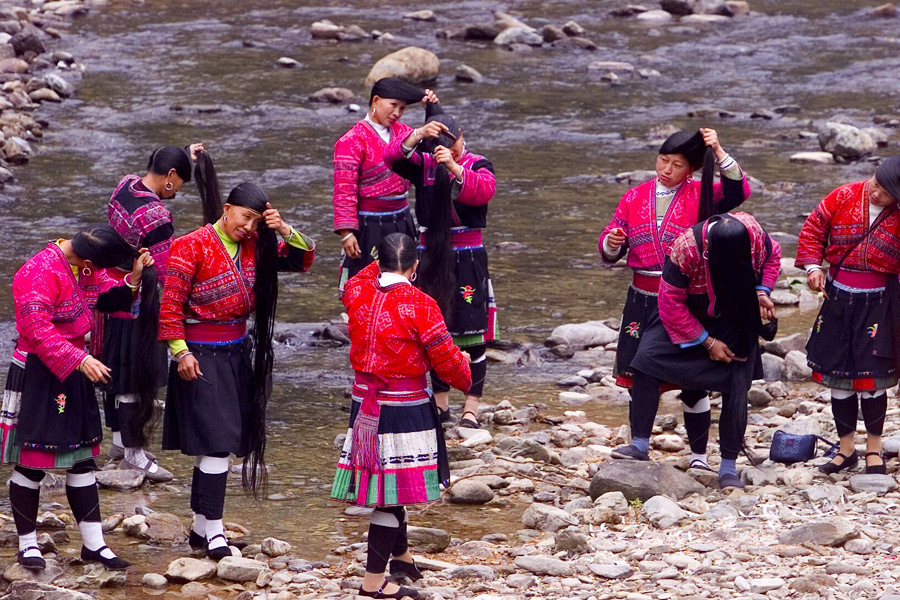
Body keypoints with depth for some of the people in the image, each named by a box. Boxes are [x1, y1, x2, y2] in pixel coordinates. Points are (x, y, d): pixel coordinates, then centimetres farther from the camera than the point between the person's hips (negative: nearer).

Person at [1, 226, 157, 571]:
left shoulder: (87, 268, 4)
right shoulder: (41, 272, -22)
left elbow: (109, 300, 11)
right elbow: (36, 328, -28)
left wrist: (135, 277, -8)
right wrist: (79, 360, -34)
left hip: (73, 373, 9)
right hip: (38, 372, -9)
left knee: (83, 458, 10)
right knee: (31, 461, 0)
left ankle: (93, 543, 15)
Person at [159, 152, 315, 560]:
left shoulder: (253, 247, 7)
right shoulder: (194, 246, -11)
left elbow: (303, 259, 9)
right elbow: (170, 303, -12)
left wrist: (284, 230, -9)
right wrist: (181, 352, -16)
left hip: (237, 353, 7)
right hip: (202, 355, -7)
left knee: (215, 445, 11)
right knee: (215, 443, -11)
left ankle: (200, 527, 20)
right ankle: (214, 534, -8)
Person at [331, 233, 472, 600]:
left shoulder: (357, 292, -1)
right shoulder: (420, 305, -16)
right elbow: (446, 359, -10)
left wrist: (381, 264, 40)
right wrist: (465, 378, 11)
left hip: (365, 402, 7)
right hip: (406, 408, -7)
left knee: (384, 484, 21)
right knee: (394, 488, -3)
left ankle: (401, 556, 41)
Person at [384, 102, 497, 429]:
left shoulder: (478, 165, -1)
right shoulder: (424, 164, 5)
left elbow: (484, 190, -23)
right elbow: (393, 158, -14)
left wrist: (454, 167, -36)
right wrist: (418, 135, -30)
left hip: (468, 257, -3)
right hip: (431, 253, 3)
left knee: (473, 333, -4)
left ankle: (471, 408, 0)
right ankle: (441, 402, 19)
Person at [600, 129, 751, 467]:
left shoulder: (701, 196, 0)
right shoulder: (635, 198, 10)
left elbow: (738, 192, -19)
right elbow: (608, 253, 12)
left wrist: (719, 153, -22)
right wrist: (611, 243, -11)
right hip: (643, 300, 3)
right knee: (637, 374, 4)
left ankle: (699, 455, 9)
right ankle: (639, 445, 17)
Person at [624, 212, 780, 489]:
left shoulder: (754, 232, -24)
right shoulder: (686, 248, -34)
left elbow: (772, 256, 2)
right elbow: (671, 303, -23)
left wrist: (762, 292, -15)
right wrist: (707, 342, -20)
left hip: (736, 319, 1)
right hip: (689, 317, -1)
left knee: (737, 385, -12)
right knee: (646, 361, -18)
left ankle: (728, 466, 0)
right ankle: (640, 444, -8)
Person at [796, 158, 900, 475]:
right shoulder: (843, 197, -4)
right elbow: (813, 229, 5)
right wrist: (812, 265, -6)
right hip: (837, 297, 3)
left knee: (872, 376, -4)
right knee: (837, 375, 7)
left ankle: (874, 449, 14)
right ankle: (846, 449, 19)